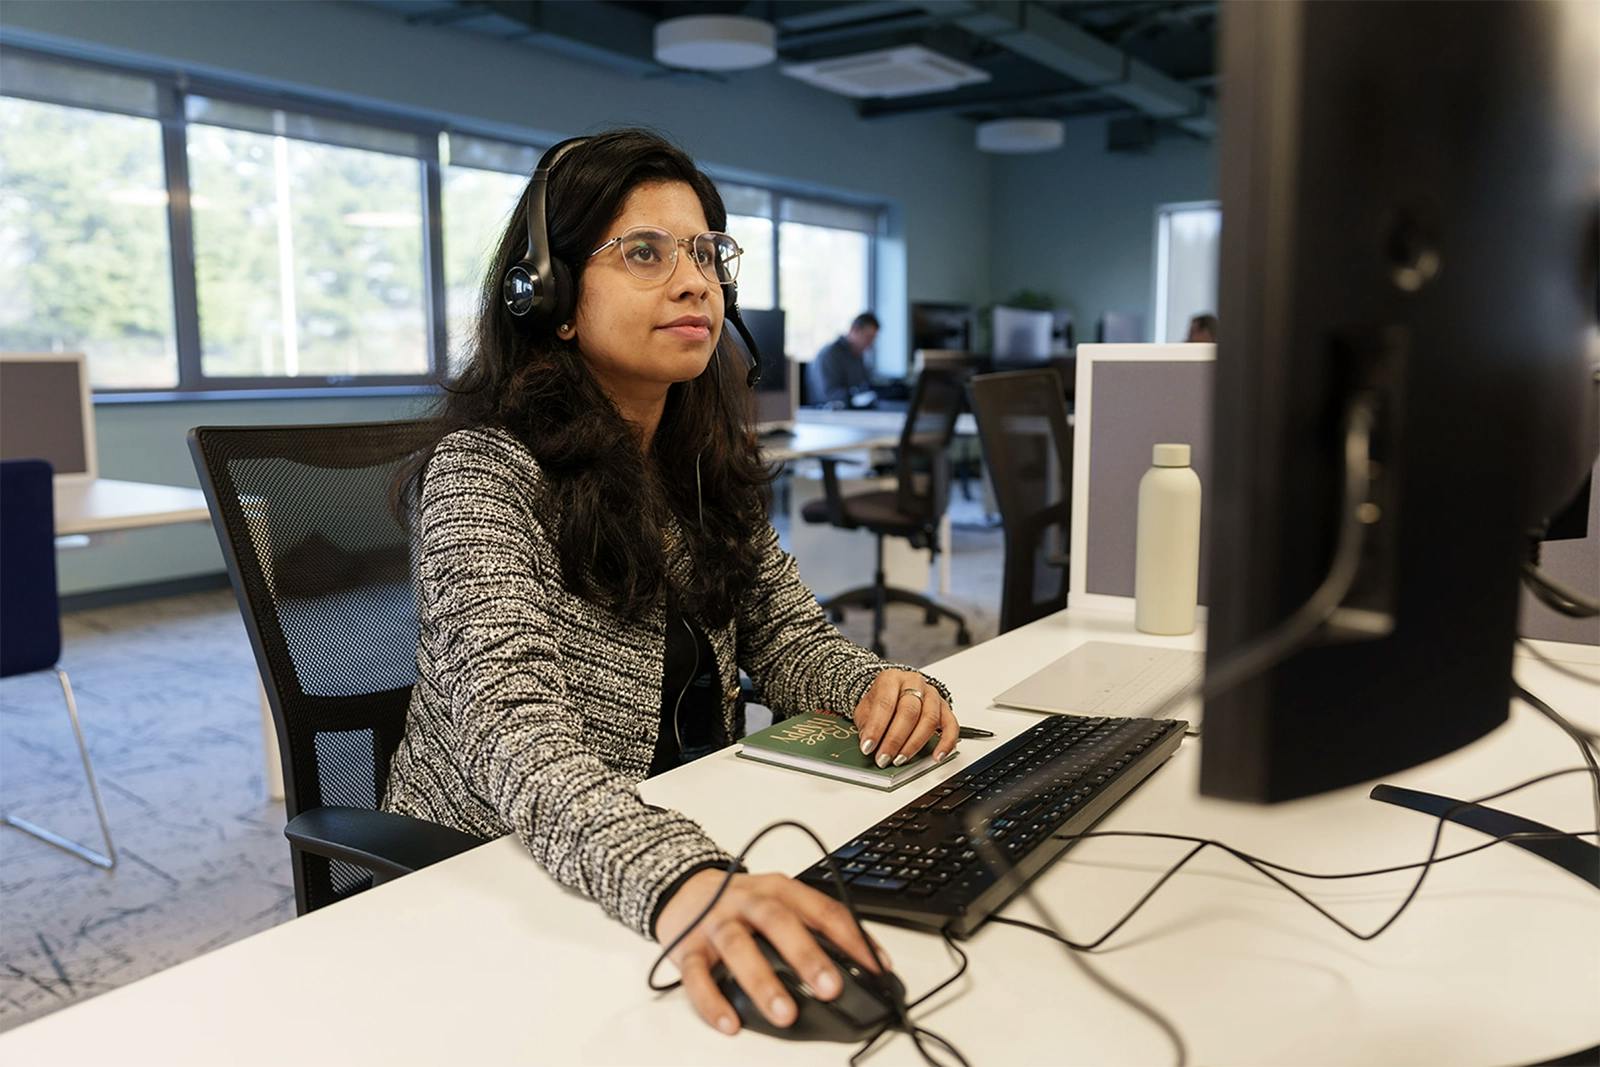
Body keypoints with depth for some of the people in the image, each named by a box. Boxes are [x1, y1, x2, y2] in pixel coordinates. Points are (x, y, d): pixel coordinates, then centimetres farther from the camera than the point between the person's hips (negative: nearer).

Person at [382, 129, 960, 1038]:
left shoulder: (710, 464, 3)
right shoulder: (486, 472, -17)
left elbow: (789, 633, 7)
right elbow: (515, 731, -29)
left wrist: (882, 687, -15)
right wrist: (677, 884, -46)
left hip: (693, 840, 6)